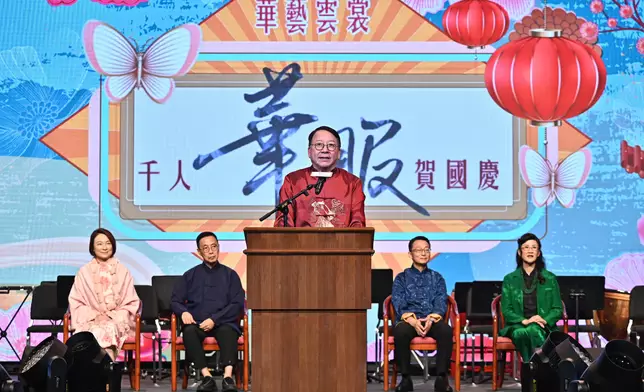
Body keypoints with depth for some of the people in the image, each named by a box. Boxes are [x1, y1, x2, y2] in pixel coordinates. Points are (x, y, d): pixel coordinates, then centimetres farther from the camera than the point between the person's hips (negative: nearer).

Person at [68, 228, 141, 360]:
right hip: (91, 321, 0)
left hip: (117, 321, 0)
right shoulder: (84, 272, 13)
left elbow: (131, 302, 11)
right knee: (96, 332, -35)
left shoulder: (122, 271, 13)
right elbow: (76, 302, 10)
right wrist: (93, 316, -7)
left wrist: (116, 317, -6)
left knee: (110, 329, -36)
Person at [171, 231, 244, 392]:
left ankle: (228, 376, -51)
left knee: (227, 331, -36)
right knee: (189, 331, -33)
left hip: (223, 323, -1)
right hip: (197, 323, 1)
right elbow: (175, 301, 12)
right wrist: (183, 312, -12)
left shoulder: (230, 275, 12)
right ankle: (207, 377, -41)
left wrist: (214, 319, -11)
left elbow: (238, 305, 2)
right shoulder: (190, 275, 17)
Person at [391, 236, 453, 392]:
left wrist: (431, 319, -17)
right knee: (400, 331, -38)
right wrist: (413, 320, -20)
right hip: (408, 320, -1)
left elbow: (441, 303, 6)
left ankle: (441, 378, -29)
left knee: (446, 330, -35)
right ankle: (405, 378, -26)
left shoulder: (437, 278, 19)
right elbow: (398, 303, 0)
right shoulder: (401, 278, 15)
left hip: (433, 320, 1)